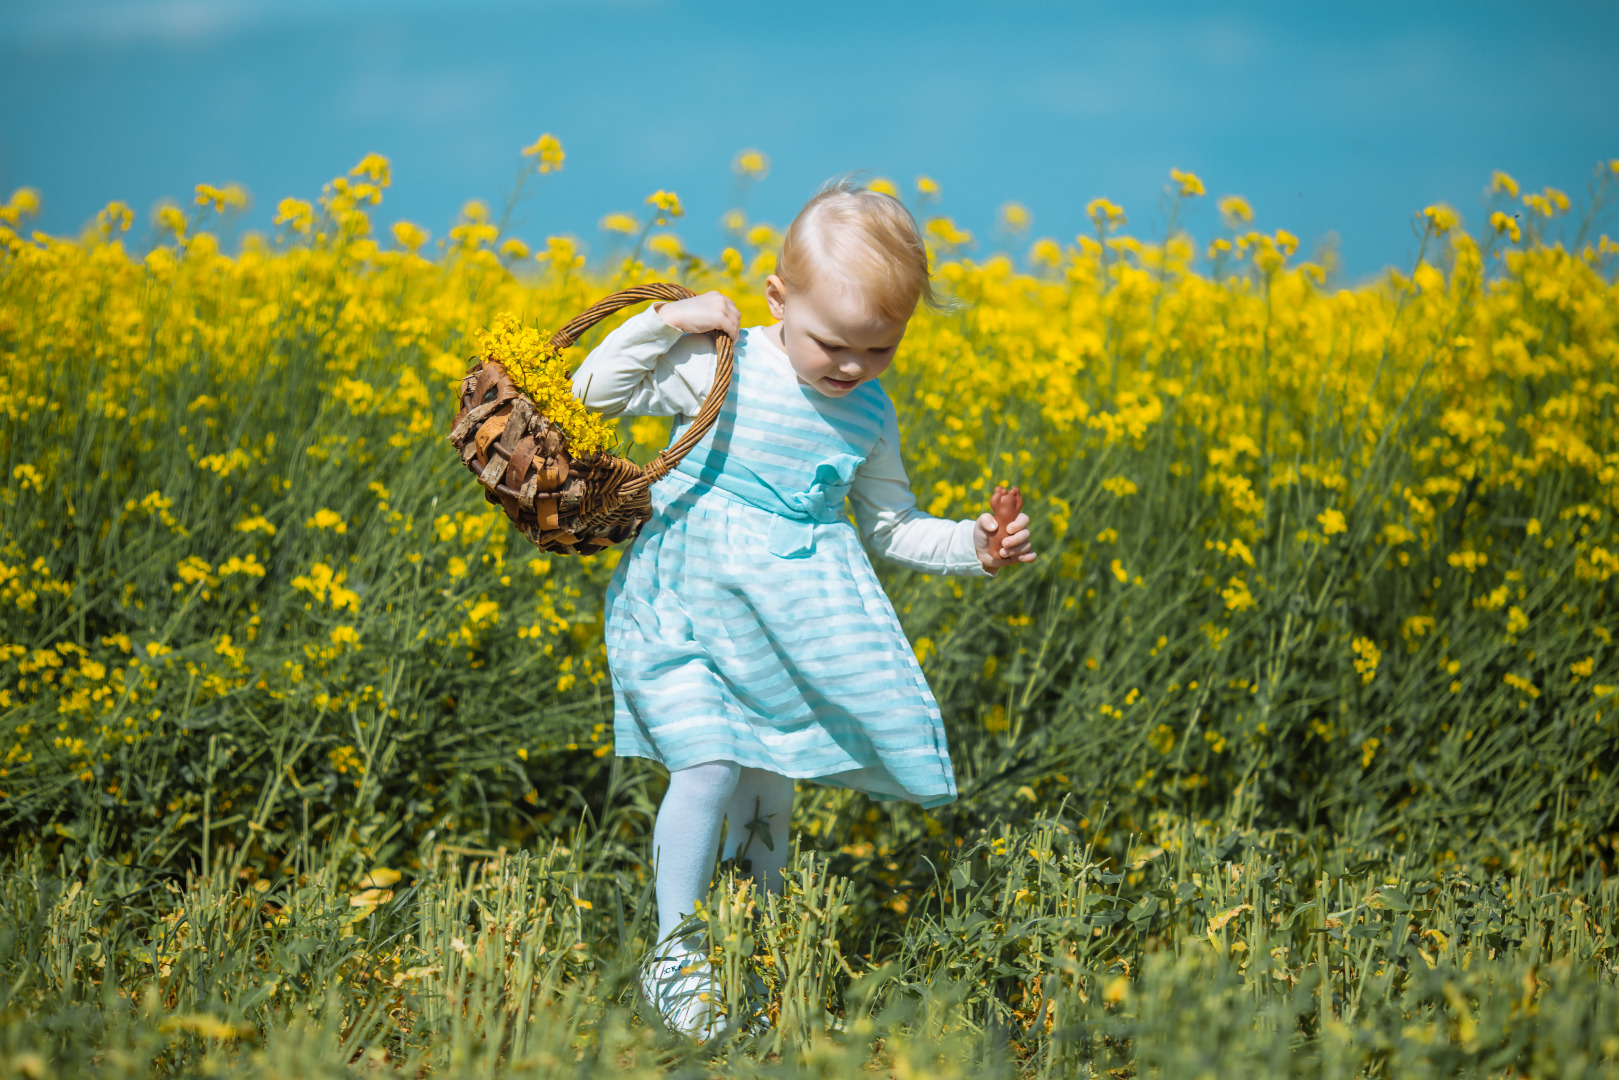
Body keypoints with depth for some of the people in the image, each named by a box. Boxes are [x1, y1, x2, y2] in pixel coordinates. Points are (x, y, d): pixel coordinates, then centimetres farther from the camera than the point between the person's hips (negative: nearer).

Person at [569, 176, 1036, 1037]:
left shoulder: (870, 415, 2)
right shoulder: (721, 369, -12)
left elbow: (892, 528, 14)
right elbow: (593, 392, -5)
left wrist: (972, 547, -3)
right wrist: (665, 321, -17)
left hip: (792, 626, 5)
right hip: (692, 606, -4)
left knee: (772, 783, 12)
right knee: (708, 766, -15)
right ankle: (675, 952, -3)